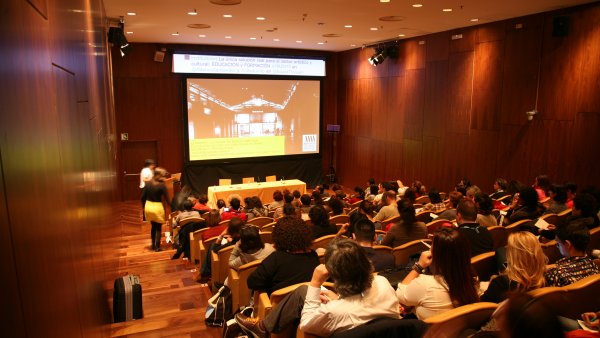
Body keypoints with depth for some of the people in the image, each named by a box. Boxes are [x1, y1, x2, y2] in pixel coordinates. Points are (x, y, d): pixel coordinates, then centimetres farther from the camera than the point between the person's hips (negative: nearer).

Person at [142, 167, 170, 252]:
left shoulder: (148, 183, -1)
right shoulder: (162, 185, -15)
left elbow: (143, 197, 2)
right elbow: (167, 199, -13)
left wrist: (144, 207, 16)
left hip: (148, 207, 5)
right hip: (157, 207, -5)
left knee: (153, 226, 23)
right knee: (158, 228, 10)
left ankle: (153, 245, 32)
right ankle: (157, 247, 12)